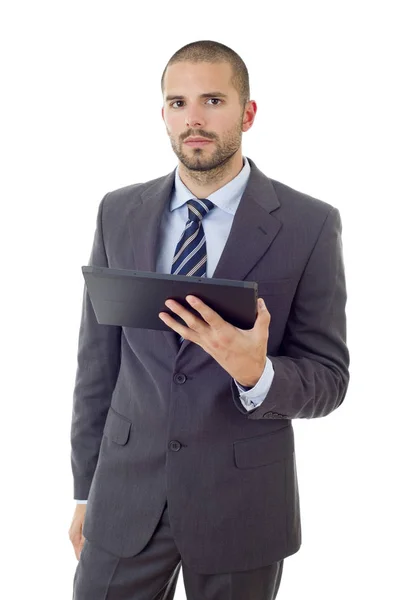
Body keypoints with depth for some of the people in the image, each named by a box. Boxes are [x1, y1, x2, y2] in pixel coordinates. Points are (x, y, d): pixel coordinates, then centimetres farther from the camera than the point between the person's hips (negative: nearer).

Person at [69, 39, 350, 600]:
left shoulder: (310, 225, -9)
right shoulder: (119, 213, 1)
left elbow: (329, 379, -5)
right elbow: (98, 359, 5)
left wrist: (256, 373, -26)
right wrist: (86, 490, 8)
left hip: (243, 504, -2)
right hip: (126, 494, 2)